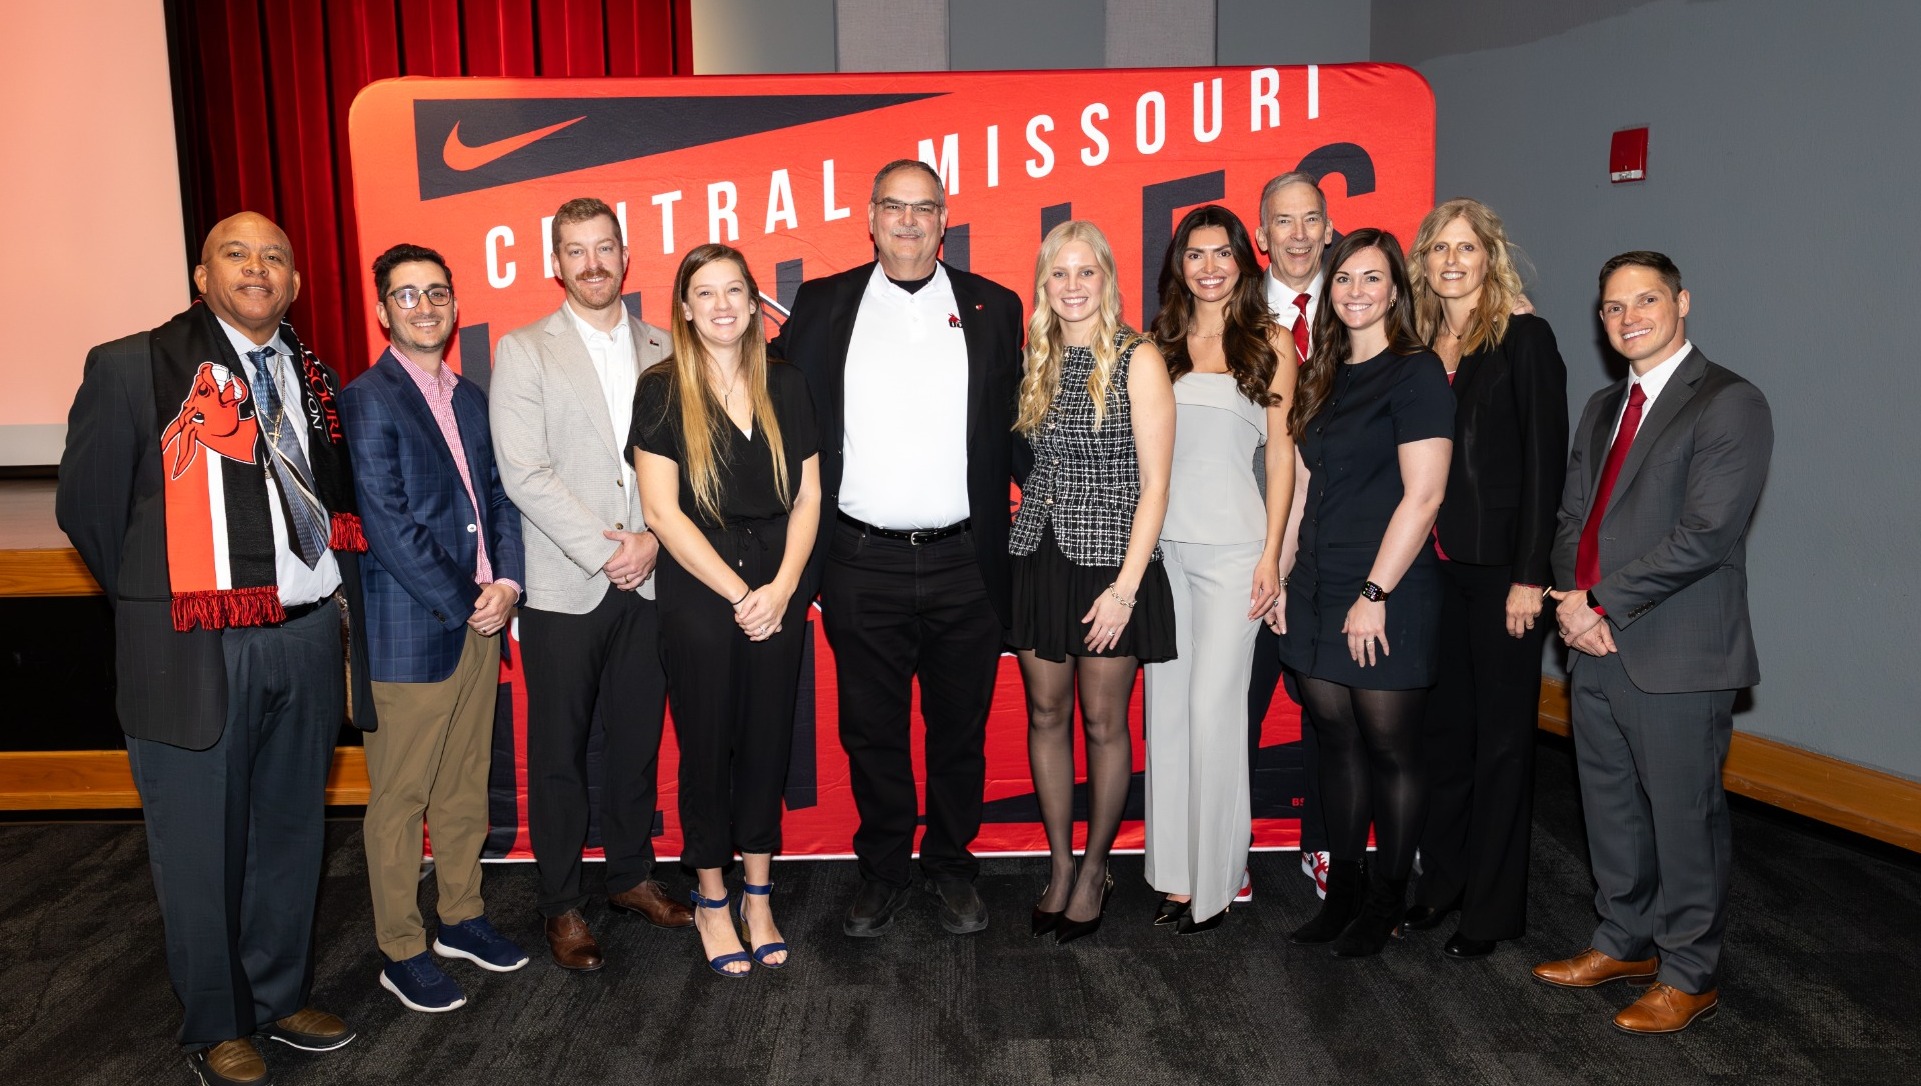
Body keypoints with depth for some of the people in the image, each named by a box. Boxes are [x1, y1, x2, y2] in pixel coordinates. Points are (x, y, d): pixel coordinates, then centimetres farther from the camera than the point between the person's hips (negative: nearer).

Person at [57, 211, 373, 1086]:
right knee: (201, 848, 8)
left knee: (291, 834, 17)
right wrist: (158, 610, 4)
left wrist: (332, 590, 8)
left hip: (306, 643, 5)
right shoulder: (132, 367, -5)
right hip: (195, 651, -4)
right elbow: (87, 504, -2)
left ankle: (280, 998, 36)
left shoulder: (316, 380, 10)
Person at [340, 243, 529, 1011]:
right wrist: (464, 604, -13)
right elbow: (388, 526, -15)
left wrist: (506, 583, -3)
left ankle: (461, 917, 32)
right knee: (399, 799, 5)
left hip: (480, 620, 7)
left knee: (466, 785, 17)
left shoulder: (471, 397, 13)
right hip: (409, 633, -7)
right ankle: (401, 952, 18)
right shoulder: (365, 402, -9)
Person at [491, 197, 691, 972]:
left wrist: (652, 539, -9)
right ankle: (562, 905, 18)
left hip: (647, 581, 3)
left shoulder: (660, 349, 10)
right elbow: (523, 472, -9)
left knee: (637, 740, 12)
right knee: (559, 752, 5)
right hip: (563, 587, -3)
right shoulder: (523, 351, 0)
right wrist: (604, 552, -13)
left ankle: (631, 876, 29)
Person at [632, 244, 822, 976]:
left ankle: (757, 900, 24)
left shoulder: (786, 387, 6)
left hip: (778, 594, 3)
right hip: (698, 595, -3)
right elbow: (662, 511, -10)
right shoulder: (662, 392, -5)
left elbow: (808, 496, 6)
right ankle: (711, 901, 24)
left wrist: (781, 586, -8)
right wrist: (739, 594, -12)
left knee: (767, 743, 10)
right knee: (708, 746, 7)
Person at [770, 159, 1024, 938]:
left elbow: (1017, 427, 8)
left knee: (959, 729, 11)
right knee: (871, 730, 11)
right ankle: (883, 870, 29)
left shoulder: (994, 308, 7)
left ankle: (952, 867, 30)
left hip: (964, 563, 0)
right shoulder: (822, 306, 6)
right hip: (863, 566, 0)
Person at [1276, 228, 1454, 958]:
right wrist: (1281, 572, 10)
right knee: (1336, 741, 12)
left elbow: (1422, 495, -14)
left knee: (1389, 749, 5)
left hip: (1386, 597, -6)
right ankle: (1343, 890, 23)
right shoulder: (1321, 377, 13)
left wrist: (1375, 594, -16)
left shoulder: (1416, 373, -8)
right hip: (1317, 593, 7)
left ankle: (1387, 901, 19)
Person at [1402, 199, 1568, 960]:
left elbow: (1545, 461, -9)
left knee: (1500, 735, 5)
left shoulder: (1525, 339, -5)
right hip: (1431, 566, 5)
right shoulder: (1419, 347, 10)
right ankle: (1441, 882, 27)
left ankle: (1493, 906, 16)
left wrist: (1529, 576, -14)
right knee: (1441, 727, 13)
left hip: (1500, 568, -5)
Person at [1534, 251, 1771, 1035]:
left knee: (1683, 818, 4)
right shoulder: (1603, 408, 17)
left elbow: (1704, 533, -18)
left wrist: (1605, 603, -15)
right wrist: (1576, 602, -5)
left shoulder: (1729, 404, -9)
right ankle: (1625, 943, 34)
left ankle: (1688, 976, 19)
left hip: (1677, 656, -7)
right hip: (1596, 649, 8)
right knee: (1610, 811, 17)